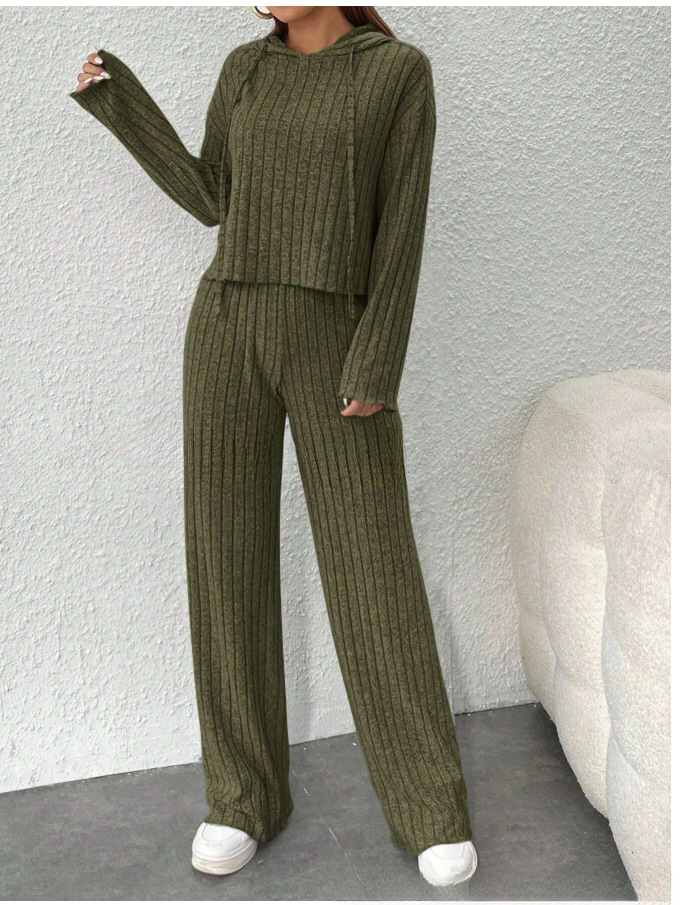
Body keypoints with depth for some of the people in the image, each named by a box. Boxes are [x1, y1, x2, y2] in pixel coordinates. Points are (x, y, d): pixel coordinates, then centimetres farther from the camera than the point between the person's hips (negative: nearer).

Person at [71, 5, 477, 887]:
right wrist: (115, 101, 10)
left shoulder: (402, 71, 0)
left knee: (375, 573, -3)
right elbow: (210, 201, 12)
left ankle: (430, 804, 14)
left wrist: (378, 366, -12)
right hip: (229, 336, 3)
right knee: (228, 560, 2)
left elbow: (401, 227, -5)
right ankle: (245, 791, 18)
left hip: (335, 349, -3)